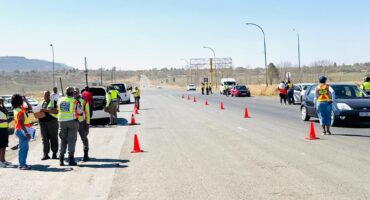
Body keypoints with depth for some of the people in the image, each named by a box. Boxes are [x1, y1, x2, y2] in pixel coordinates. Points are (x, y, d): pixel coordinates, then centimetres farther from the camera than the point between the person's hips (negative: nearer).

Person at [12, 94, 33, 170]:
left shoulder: (21, 109, 10)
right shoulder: (20, 111, -19)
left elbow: (30, 108, 21)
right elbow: (21, 123, -25)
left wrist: (25, 101, 10)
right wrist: (26, 133, -27)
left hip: (21, 131, 10)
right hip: (22, 131, -10)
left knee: (23, 148, 16)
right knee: (23, 148, -6)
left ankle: (22, 163, 22)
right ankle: (22, 165, -2)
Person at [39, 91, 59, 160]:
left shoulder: (53, 102, 0)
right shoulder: (42, 103, 18)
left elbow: (56, 111, -12)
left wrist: (46, 110, -20)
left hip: (52, 121, -5)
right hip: (42, 122, 5)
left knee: (53, 138, -1)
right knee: (45, 139, 4)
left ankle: (54, 153, 6)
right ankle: (46, 154, 7)